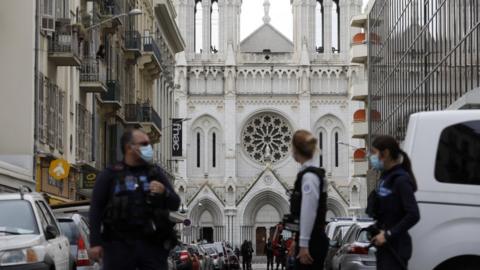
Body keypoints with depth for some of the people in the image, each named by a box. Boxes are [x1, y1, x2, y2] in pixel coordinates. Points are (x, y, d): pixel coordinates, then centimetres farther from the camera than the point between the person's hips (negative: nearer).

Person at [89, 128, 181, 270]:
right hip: (119, 244, -2)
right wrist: (95, 242, -7)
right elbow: (96, 209, 2)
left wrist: (164, 192, -11)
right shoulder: (110, 175, 7)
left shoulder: (155, 173, 15)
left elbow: (175, 204, 11)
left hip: (152, 243, 2)